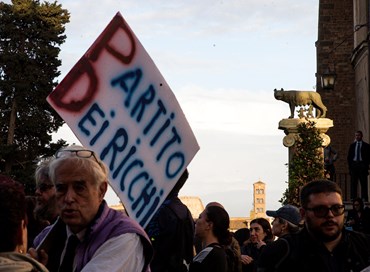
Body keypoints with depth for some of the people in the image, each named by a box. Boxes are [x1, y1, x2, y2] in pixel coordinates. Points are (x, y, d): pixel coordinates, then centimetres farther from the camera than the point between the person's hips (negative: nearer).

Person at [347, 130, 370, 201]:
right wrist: (350, 165, 4)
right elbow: (349, 156, 14)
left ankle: (364, 198, -4)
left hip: (362, 165, -2)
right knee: (353, 183, 0)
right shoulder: (352, 145, 13)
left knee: (363, 183, -4)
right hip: (354, 164, 3)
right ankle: (353, 197, 1)